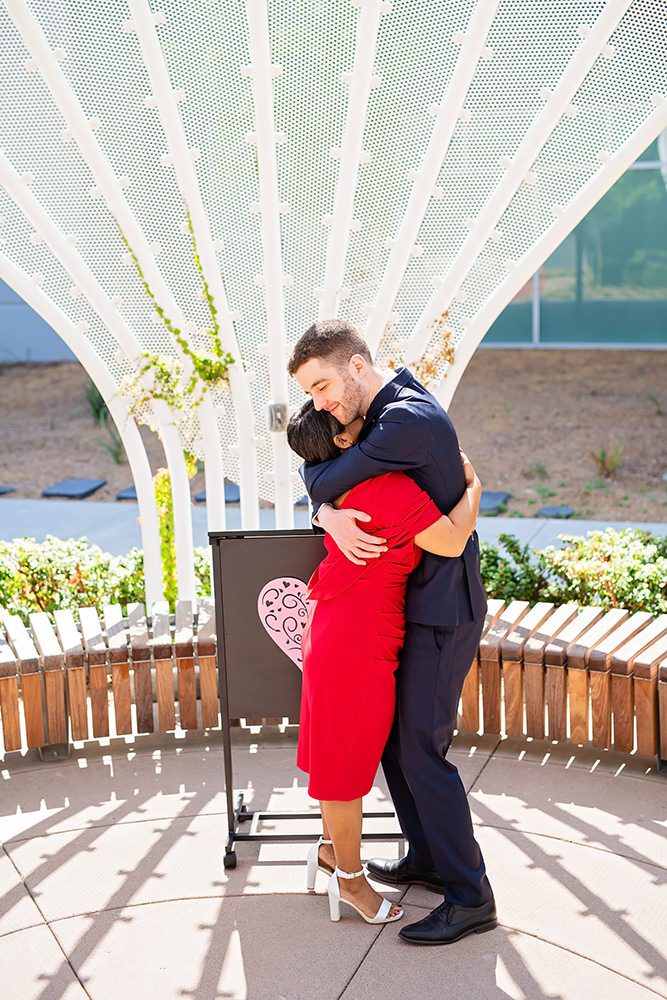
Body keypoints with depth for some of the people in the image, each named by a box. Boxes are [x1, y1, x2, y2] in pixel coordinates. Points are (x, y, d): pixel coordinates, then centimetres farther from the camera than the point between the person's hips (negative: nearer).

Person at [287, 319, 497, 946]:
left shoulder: (408, 419, -24)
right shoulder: (377, 410, 9)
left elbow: (323, 480, -21)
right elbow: (316, 479, 5)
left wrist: (321, 487, 4)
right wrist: (329, 516, -17)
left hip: (442, 610, -10)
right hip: (412, 602, 10)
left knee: (420, 749, -7)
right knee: (390, 734, 16)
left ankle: (470, 897, 4)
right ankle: (427, 859, 30)